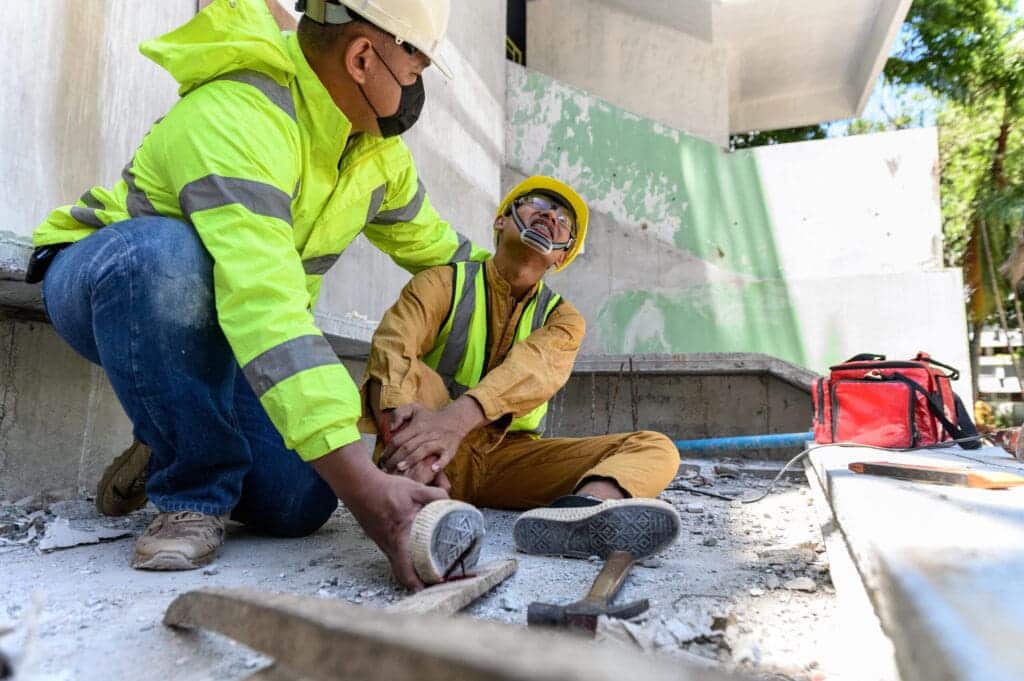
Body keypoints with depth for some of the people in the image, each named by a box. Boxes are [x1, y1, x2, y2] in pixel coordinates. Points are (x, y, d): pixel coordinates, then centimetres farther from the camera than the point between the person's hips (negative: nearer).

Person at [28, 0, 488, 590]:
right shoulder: (239, 117, -33)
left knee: (299, 506, -11)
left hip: (228, 329, 6)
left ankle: (165, 452, 20)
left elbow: (437, 250, 9)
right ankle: (192, 491, -19)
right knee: (168, 254, -42)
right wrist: (365, 488, -51)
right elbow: (261, 311, -46)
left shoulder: (380, 149, -5)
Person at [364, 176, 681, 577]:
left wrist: (460, 416, -40)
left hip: (508, 457, 2)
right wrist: (401, 433, -41)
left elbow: (535, 368, -18)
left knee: (655, 449, -15)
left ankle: (583, 508, -48)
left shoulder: (562, 317, 6)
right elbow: (392, 347, -19)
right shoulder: (445, 283, 1)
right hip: (431, 455, -1)